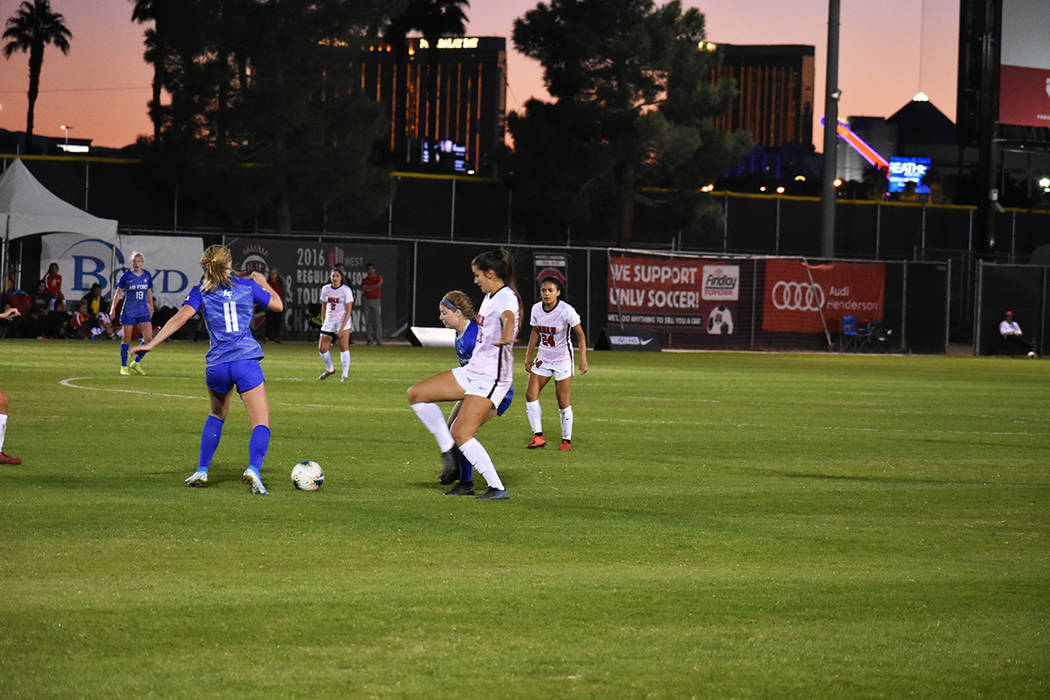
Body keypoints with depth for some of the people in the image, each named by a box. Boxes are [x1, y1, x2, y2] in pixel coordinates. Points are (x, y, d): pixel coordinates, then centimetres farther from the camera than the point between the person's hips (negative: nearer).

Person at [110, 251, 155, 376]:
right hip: (129, 312, -3)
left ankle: (136, 362, 11)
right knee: (127, 339, 1)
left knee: (148, 337, -6)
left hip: (143, 312, 3)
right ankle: (124, 367, 12)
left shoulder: (147, 275, 5)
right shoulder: (126, 276, -5)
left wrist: (151, 307, 19)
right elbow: (118, 292, 1)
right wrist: (113, 308, -1)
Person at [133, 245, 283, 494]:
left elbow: (180, 317, -8)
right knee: (261, 423, -3)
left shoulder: (200, 292, 6)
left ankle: (202, 471, 21)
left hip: (216, 364, 2)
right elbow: (278, 305, 20)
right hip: (247, 361, -2)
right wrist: (263, 284, 38)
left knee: (217, 415, 28)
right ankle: (253, 469, -29)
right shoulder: (247, 286, 8)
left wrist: (152, 343, -9)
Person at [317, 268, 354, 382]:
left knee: (343, 347, -15)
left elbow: (348, 310, -11)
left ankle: (345, 374, -10)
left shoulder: (346, 290, -9)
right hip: (329, 321, 5)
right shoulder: (325, 289, 5)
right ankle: (330, 369, 25)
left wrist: (342, 327, -18)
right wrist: (323, 323, 12)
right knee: (322, 348, 1)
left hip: (343, 321, -5)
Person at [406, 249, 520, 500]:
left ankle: (498, 489, -9)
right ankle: (448, 452, 5)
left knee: (461, 434, -16)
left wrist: (506, 336, -56)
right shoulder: (490, 296, 14)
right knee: (416, 394, 3)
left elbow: (508, 317, -41)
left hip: (491, 379, -10)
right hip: (471, 371, 10)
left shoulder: (506, 297, -17)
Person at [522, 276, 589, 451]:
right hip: (543, 358, 5)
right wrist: (528, 355, 12)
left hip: (563, 359, -5)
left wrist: (583, 358, -17)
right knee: (530, 394, -10)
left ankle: (567, 440, 10)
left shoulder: (566, 310, -17)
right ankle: (538, 436, -8)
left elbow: (580, 334, -11)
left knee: (563, 402, -3)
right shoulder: (536, 309, -2)